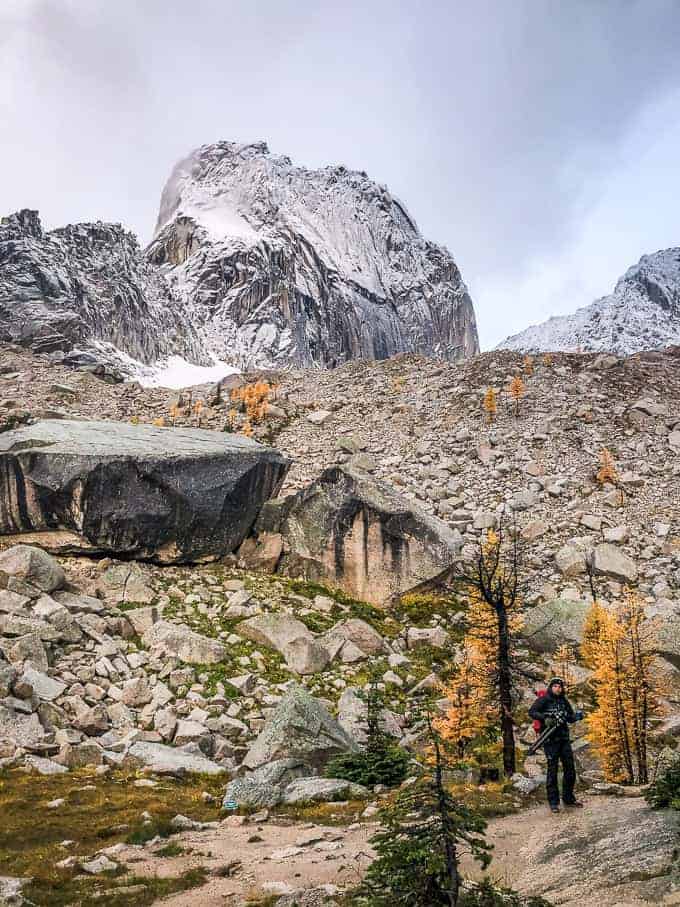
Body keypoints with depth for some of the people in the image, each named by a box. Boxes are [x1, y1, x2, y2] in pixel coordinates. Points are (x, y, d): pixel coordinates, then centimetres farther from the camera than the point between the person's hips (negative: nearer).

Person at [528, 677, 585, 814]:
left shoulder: (564, 701, 13)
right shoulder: (543, 700, -4)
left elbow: (570, 718, 18)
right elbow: (531, 712, -15)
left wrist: (577, 716, -5)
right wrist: (545, 719, -29)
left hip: (564, 738, 6)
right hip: (550, 739, -6)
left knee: (570, 769, 9)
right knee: (552, 770, -3)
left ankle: (568, 799, 23)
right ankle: (553, 803, 4)